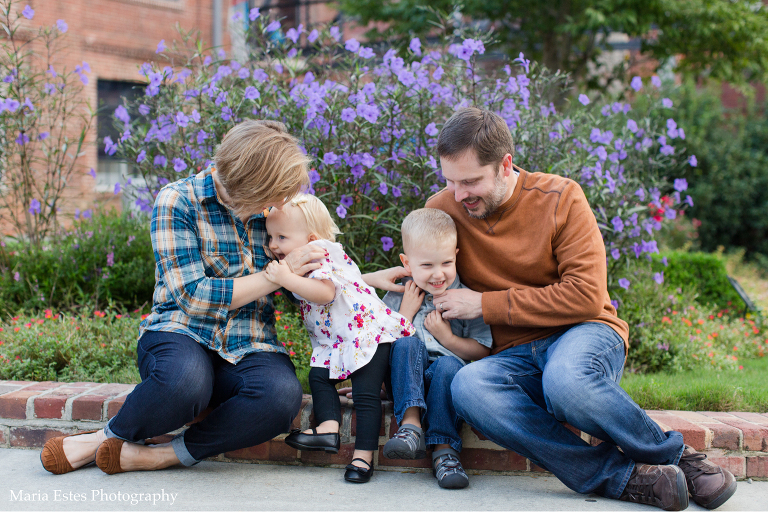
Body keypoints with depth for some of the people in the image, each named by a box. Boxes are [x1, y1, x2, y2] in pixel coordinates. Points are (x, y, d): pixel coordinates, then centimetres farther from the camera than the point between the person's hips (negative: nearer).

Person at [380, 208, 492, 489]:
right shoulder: (396, 298, 7)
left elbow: (482, 352, -1)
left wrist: (447, 337, -14)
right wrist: (406, 313, -7)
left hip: (443, 382, -1)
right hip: (406, 382, 1)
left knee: (449, 364, -34)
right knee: (408, 341, -28)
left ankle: (444, 448, -33)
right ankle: (411, 422, -37)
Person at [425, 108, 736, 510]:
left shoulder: (560, 198, -6)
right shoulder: (443, 211, 3)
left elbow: (586, 296, -14)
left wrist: (485, 304, -16)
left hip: (583, 332, -3)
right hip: (514, 357, 3)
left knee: (565, 379, -41)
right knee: (467, 386, -35)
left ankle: (673, 454, -13)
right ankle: (619, 476, -31)